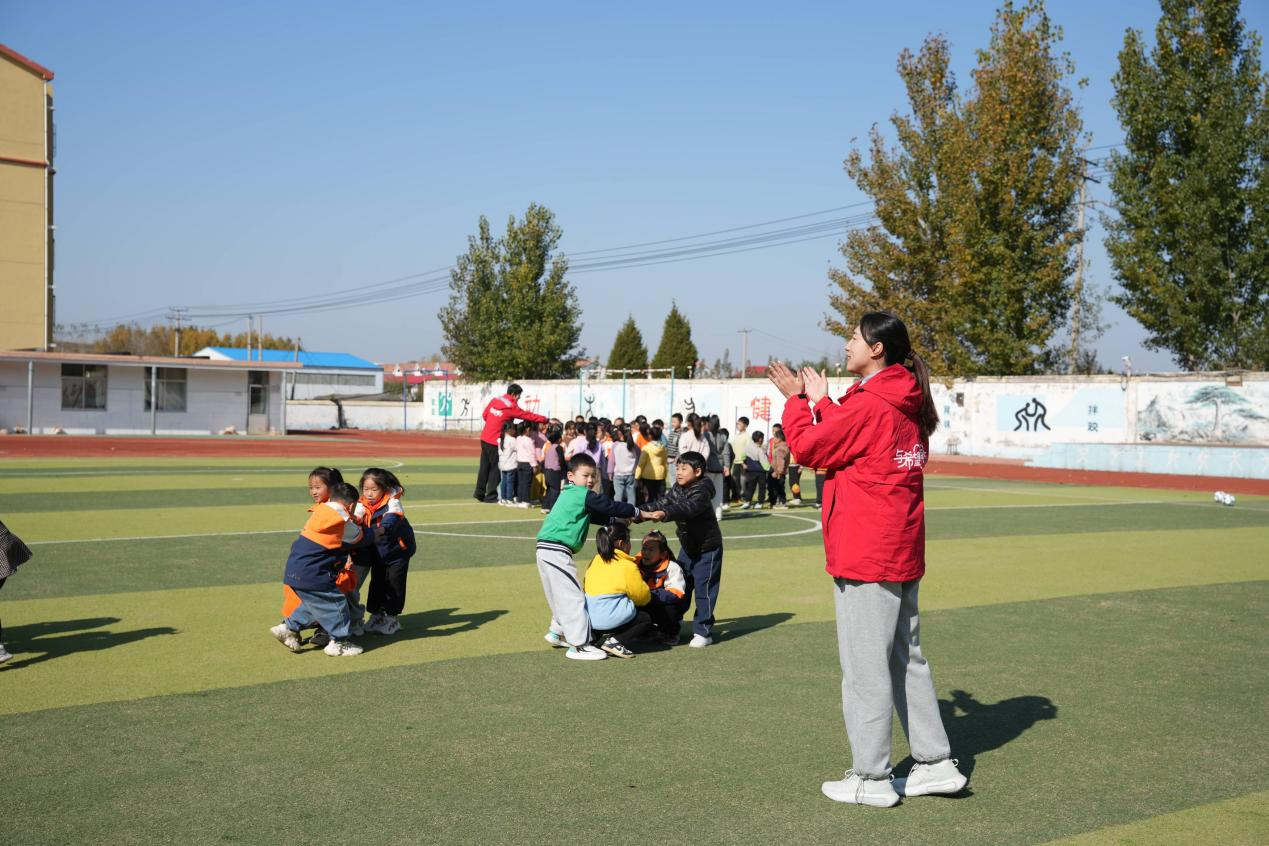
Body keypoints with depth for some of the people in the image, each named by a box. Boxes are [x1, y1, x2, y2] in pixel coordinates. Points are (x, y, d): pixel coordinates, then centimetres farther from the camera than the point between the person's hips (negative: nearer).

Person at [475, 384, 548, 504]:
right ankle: (491, 496, 5)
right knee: (495, 469, 2)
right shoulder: (511, 407, -14)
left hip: (485, 438, 7)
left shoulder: (495, 400, 6)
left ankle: (479, 493, 20)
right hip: (495, 441, -7)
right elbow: (527, 416, -13)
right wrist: (545, 419, -8)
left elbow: (484, 415, 11)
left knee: (485, 466, 15)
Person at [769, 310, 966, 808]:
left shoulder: (867, 404, -17)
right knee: (906, 657, 17)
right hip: (902, 551, 9)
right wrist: (820, 401, 19)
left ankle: (871, 779, 7)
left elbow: (810, 447, -9)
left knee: (865, 665, -1)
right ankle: (936, 763, 22)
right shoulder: (908, 405, 10)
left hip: (864, 557, -9)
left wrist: (796, 400, 5)